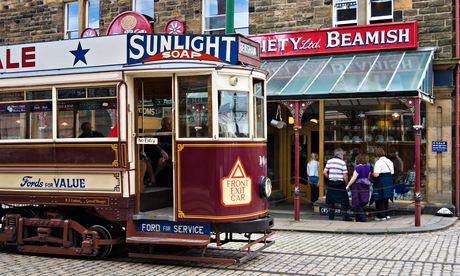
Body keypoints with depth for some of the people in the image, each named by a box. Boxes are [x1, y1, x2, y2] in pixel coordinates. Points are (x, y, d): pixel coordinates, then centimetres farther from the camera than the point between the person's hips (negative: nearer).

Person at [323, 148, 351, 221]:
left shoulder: (329, 161, 4)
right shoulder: (342, 162, -8)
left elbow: (325, 172, 2)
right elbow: (345, 175, -11)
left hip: (331, 183, 4)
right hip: (340, 183, -4)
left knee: (330, 200, 12)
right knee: (344, 201, 4)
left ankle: (331, 215, 14)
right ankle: (344, 216, 3)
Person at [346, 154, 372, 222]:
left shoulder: (358, 167, -16)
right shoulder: (368, 167, 3)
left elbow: (353, 178, -17)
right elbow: (368, 177, 13)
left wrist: (348, 186, -10)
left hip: (357, 186, -7)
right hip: (365, 187, 7)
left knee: (357, 204, 1)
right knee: (362, 203, 17)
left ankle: (363, 218, -4)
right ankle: (358, 218, 23)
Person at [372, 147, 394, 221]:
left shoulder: (379, 162, -15)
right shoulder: (389, 161, 10)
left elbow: (376, 174, -21)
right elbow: (392, 172, 13)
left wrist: (372, 174, -1)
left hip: (381, 182, -8)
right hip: (389, 181, 8)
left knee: (380, 199, 1)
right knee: (386, 199, 17)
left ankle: (381, 216, 3)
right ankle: (386, 214, 22)